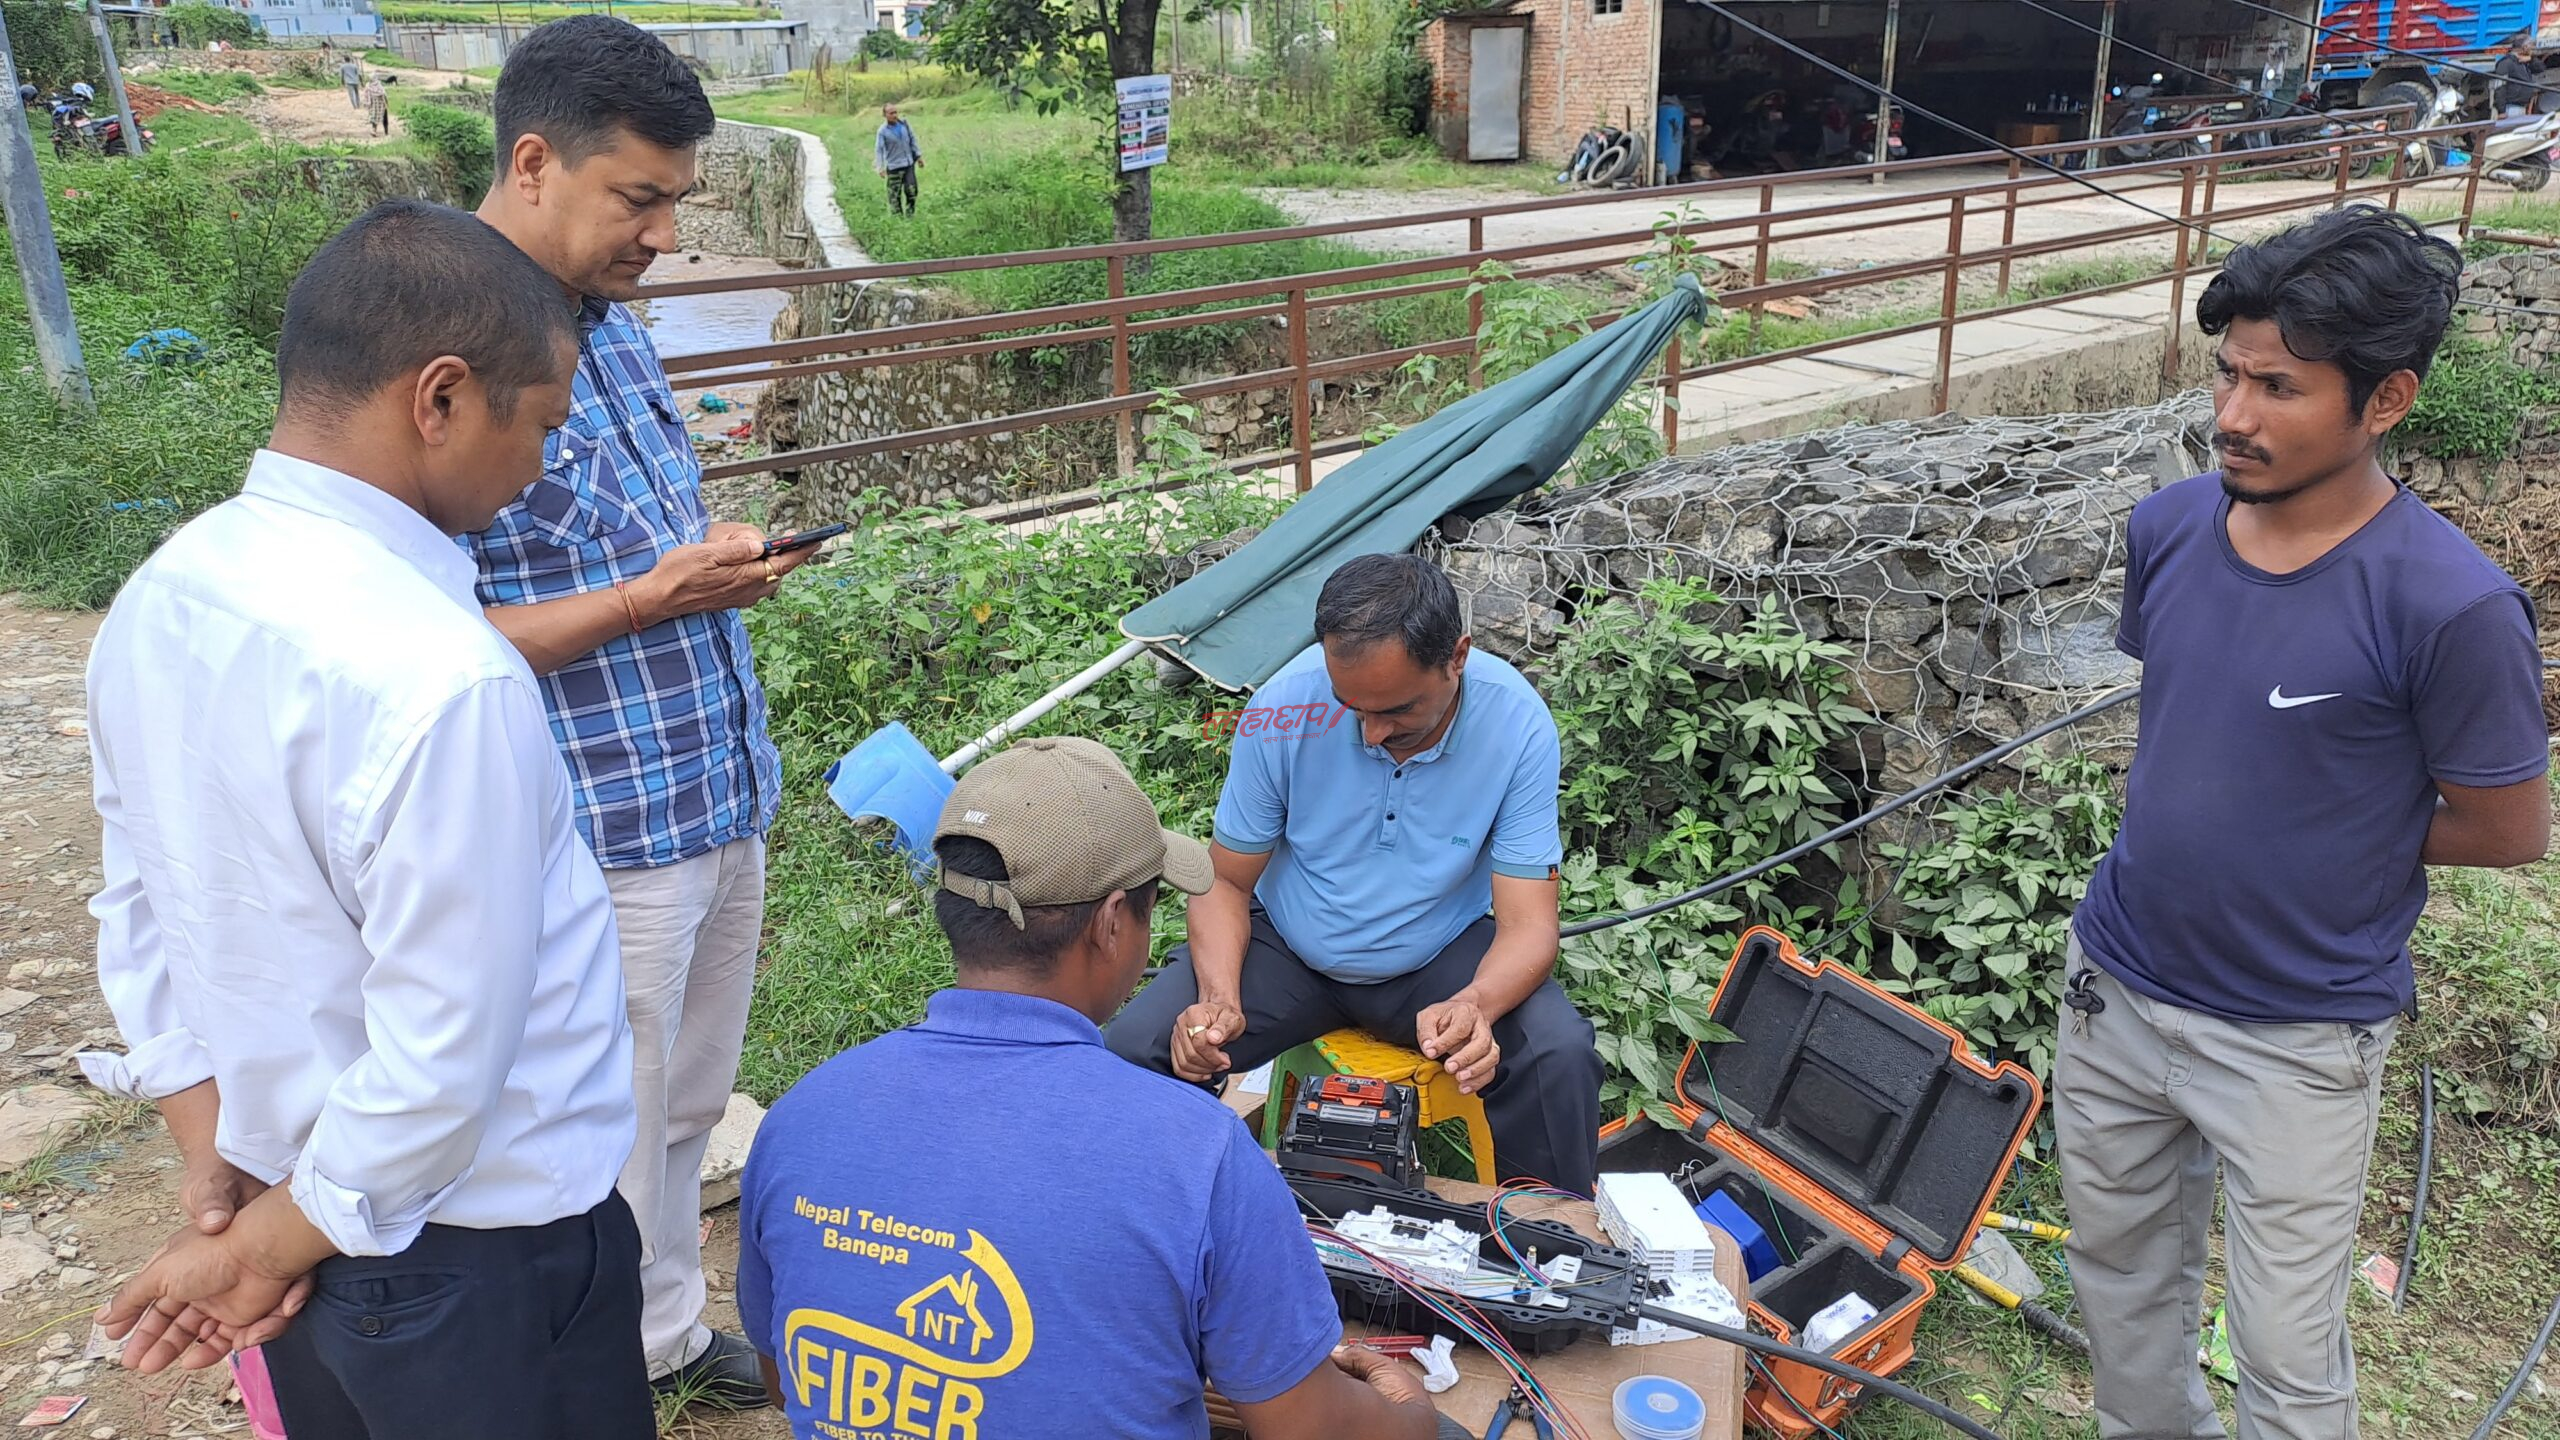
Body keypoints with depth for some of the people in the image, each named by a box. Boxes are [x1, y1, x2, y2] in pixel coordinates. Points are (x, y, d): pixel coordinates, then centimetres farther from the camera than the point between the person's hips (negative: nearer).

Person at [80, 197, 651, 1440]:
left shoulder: (158, 600, -4)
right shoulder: (435, 675, -31)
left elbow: (140, 920, 3)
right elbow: (443, 1066, -26)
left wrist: (217, 1169, 4)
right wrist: (270, 1245, -11)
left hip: (292, 1188, 7)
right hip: (478, 1260, -7)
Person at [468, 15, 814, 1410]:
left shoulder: (608, 322, 8)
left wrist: (730, 557, 7)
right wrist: (659, 595, -23)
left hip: (723, 797, 8)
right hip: (606, 835, -8)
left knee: (690, 1107, 22)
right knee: (616, 1143, 9)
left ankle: (671, 1334, 42)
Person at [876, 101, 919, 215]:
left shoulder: (904, 124, 1)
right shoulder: (883, 131, -11)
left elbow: (913, 140, 12)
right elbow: (879, 150, -12)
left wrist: (918, 155, 13)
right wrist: (880, 167, -20)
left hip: (909, 163, 4)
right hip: (894, 166, -4)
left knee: (911, 190, 5)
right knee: (895, 193, 2)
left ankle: (910, 214, 18)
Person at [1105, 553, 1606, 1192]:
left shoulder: (1517, 725, -22)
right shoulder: (1284, 708, -22)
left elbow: (1528, 922, -21)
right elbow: (1226, 882, -9)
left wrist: (1473, 1006, -43)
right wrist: (1219, 997, -29)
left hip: (1438, 957, 0)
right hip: (1288, 948, 1)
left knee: (1561, 1058, -27)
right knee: (1136, 1045, -21)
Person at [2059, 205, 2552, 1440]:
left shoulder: (2451, 608, -23)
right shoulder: (2169, 527, -6)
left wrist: (2324, 844, -5)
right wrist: (2187, 823, 0)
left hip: (2298, 1044, -5)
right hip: (2116, 986, 5)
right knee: (2117, 1267, 23)